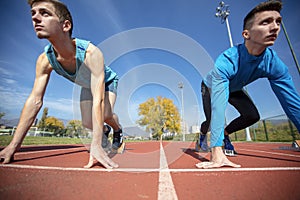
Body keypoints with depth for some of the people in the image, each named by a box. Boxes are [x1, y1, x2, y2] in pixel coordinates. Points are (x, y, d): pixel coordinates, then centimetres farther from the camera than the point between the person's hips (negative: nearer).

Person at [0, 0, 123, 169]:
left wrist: (96, 146, -50)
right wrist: (14, 145, -24)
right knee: (88, 124, -6)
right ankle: (105, 130, 31)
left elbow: (98, 100, -47)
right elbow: (35, 100, -22)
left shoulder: (91, 53, -41)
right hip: (87, 86, 4)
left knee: (106, 115, -28)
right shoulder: (44, 60, -24)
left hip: (107, 82, -4)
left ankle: (119, 130, 8)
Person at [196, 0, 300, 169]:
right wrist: (217, 152, -53)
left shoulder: (275, 64, -25)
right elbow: (218, 108, -50)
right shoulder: (226, 61, -42)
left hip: (234, 89, 4)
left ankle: (225, 134, 15)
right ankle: (202, 135, 25)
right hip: (210, 87, -4)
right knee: (211, 120, -13)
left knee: (252, 116, -13)